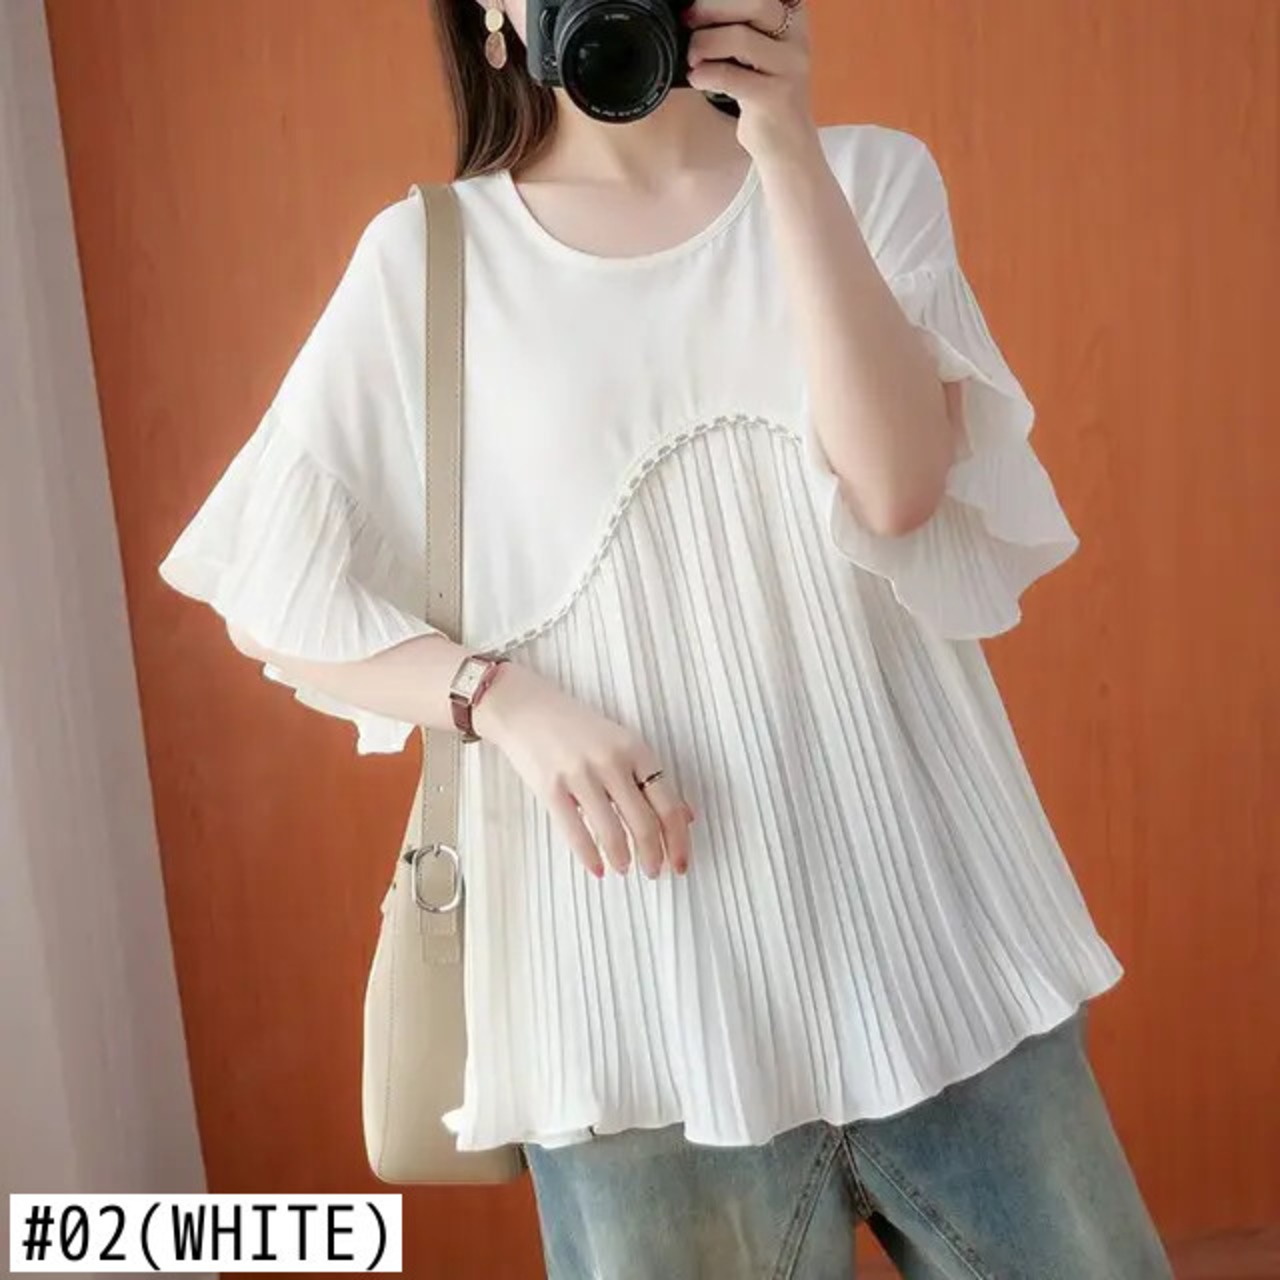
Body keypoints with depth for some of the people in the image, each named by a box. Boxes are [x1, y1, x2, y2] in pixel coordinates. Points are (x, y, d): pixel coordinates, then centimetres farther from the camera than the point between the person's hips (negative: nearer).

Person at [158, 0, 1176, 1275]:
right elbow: (277, 605, 3)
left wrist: (785, 147, -12)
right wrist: (508, 701, -12)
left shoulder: (867, 175, 6)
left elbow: (898, 483, -11)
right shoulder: (429, 255, 3)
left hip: (922, 902, 2)